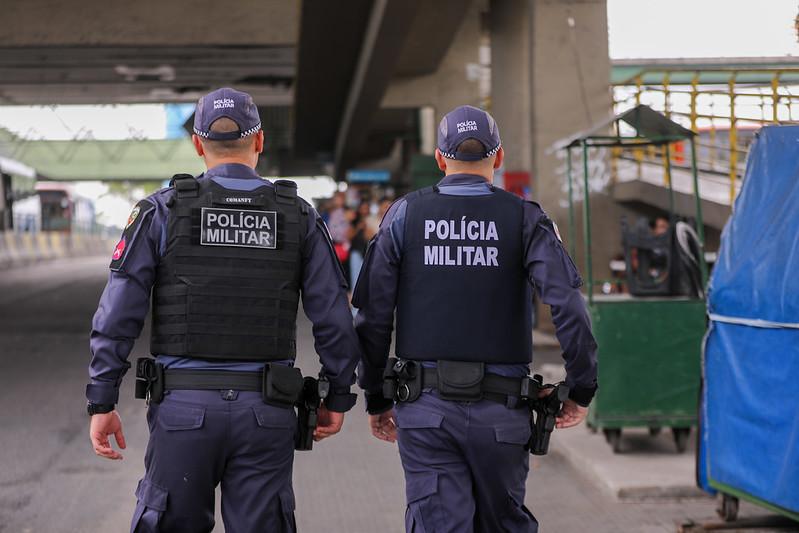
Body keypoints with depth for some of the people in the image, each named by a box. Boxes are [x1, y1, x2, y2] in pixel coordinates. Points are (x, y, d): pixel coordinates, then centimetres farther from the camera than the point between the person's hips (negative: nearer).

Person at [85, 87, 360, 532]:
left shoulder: (162, 211, -2)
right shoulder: (298, 216, 2)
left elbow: (118, 315, -6)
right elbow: (334, 320, 0)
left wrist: (102, 402, 0)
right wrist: (338, 396, 12)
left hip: (184, 409, 0)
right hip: (266, 413, 1)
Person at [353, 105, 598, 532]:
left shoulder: (405, 214, 3)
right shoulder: (524, 219, 0)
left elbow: (372, 316, 1)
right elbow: (568, 305, -13)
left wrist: (376, 399, 10)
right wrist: (581, 389, -5)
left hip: (424, 406, 0)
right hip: (500, 409, 0)